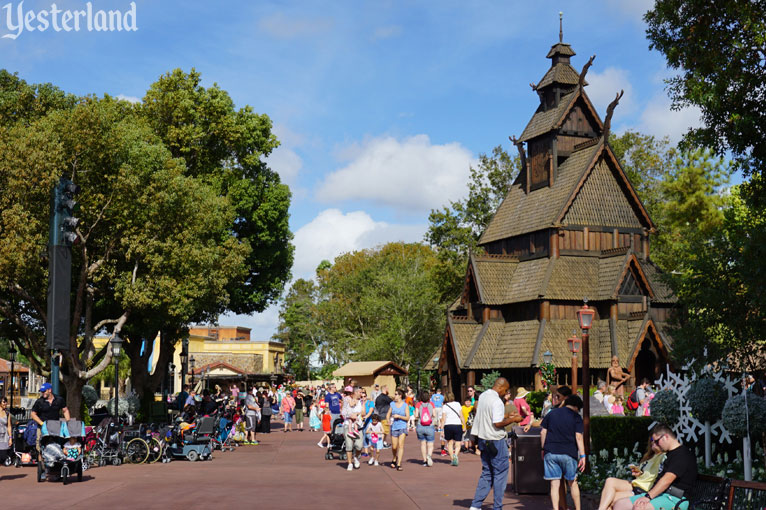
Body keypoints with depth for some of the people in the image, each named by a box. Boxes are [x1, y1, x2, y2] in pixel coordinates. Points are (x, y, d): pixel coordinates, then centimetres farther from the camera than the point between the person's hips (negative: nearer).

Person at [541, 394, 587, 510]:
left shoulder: (551, 413, 11)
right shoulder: (576, 417, 1)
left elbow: (543, 432, 9)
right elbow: (578, 437, -6)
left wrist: (543, 449, 18)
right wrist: (583, 456, -5)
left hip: (550, 453, 2)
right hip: (568, 453, -2)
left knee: (554, 484, 2)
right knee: (572, 483, 13)